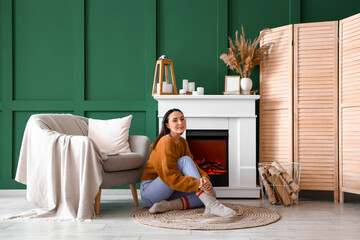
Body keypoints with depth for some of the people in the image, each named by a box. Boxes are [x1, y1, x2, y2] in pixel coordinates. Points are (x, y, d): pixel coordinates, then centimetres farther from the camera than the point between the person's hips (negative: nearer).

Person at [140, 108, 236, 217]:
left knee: (210, 192, -6)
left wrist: (204, 178, -22)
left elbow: (192, 165, 1)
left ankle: (168, 205, -22)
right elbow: (170, 176, -27)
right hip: (149, 191, -8)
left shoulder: (182, 142, 10)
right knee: (185, 160, -27)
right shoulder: (166, 142, -17)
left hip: (168, 192, 8)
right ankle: (211, 205, -39)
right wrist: (198, 184, -36)